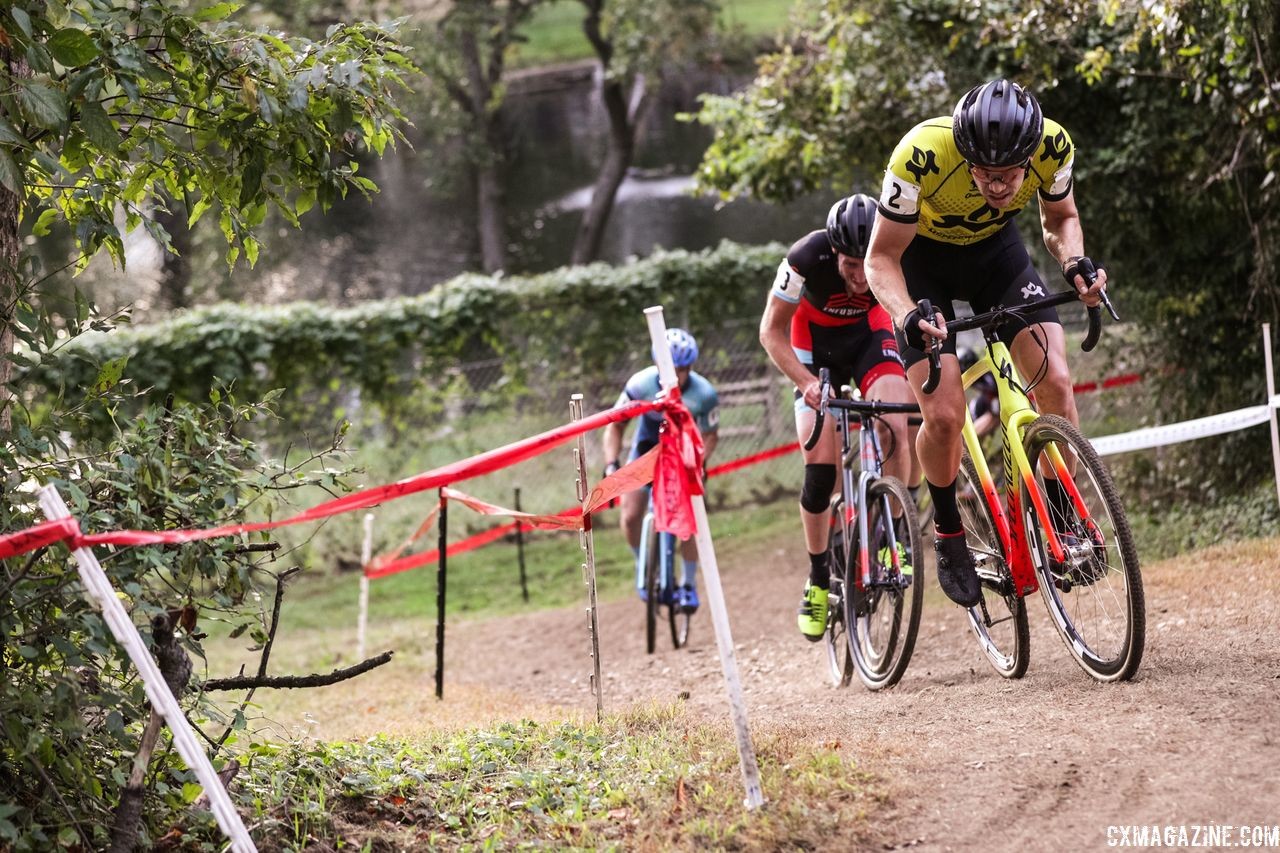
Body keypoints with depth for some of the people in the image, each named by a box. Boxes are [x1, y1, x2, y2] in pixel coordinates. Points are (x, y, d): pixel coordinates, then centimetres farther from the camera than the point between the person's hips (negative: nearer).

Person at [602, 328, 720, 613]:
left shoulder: (704, 394, -29)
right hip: (649, 445, 1)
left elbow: (710, 434, -13)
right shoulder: (641, 384, -28)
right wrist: (611, 466, -30)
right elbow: (615, 426, -18)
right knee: (630, 517, -13)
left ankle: (689, 585, 4)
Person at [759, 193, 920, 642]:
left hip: (871, 331, 1)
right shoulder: (807, 258, -35)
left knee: (894, 429, -26)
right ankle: (818, 581, 6)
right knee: (820, 465, -10)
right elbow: (771, 331, -23)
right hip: (816, 338, -1)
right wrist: (806, 382, -38)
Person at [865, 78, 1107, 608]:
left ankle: (1062, 516, 3)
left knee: (1054, 379, -16)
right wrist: (908, 317, -43)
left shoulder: (1053, 145, -27)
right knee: (944, 415, -16)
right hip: (921, 256, -3)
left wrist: (1074, 262, -25)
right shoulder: (922, 155, -37)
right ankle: (948, 532, 9)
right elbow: (882, 258, -25)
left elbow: (1060, 217, -4)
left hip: (994, 248, 3)